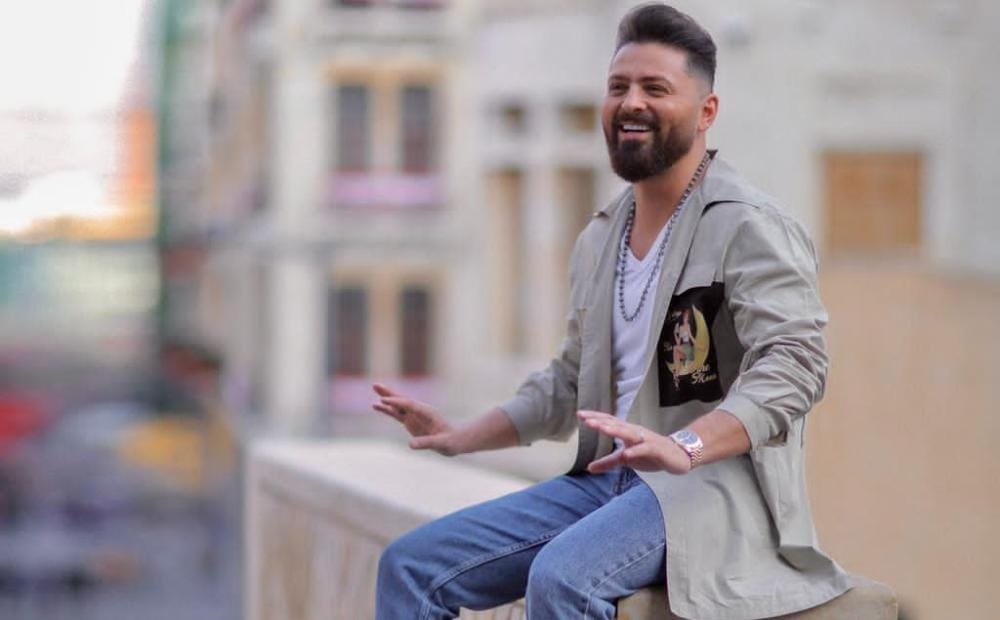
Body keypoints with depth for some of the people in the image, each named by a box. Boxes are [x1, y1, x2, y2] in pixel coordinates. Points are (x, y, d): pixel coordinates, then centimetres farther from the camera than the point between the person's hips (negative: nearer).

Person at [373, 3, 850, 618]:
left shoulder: (749, 226, -10)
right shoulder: (599, 238, 17)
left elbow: (791, 366, -24)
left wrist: (682, 447, -38)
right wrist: (461, 437, 17)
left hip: (715, 485, -8)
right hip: (604, 479, 8)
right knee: (412, 566, -3)